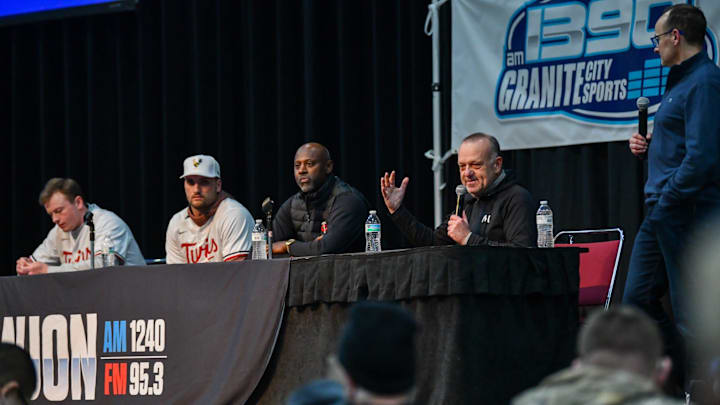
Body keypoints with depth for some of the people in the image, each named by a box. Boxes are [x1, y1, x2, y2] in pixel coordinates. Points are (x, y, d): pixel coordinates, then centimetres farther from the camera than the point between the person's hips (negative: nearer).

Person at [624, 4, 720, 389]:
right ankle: (688, 377, 15)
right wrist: (647, 144, 12)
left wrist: (668, 203, -18)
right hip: (661, 212, 11)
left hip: (686, 212, -11)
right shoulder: (680, 81, 20)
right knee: (638, 299, 10)